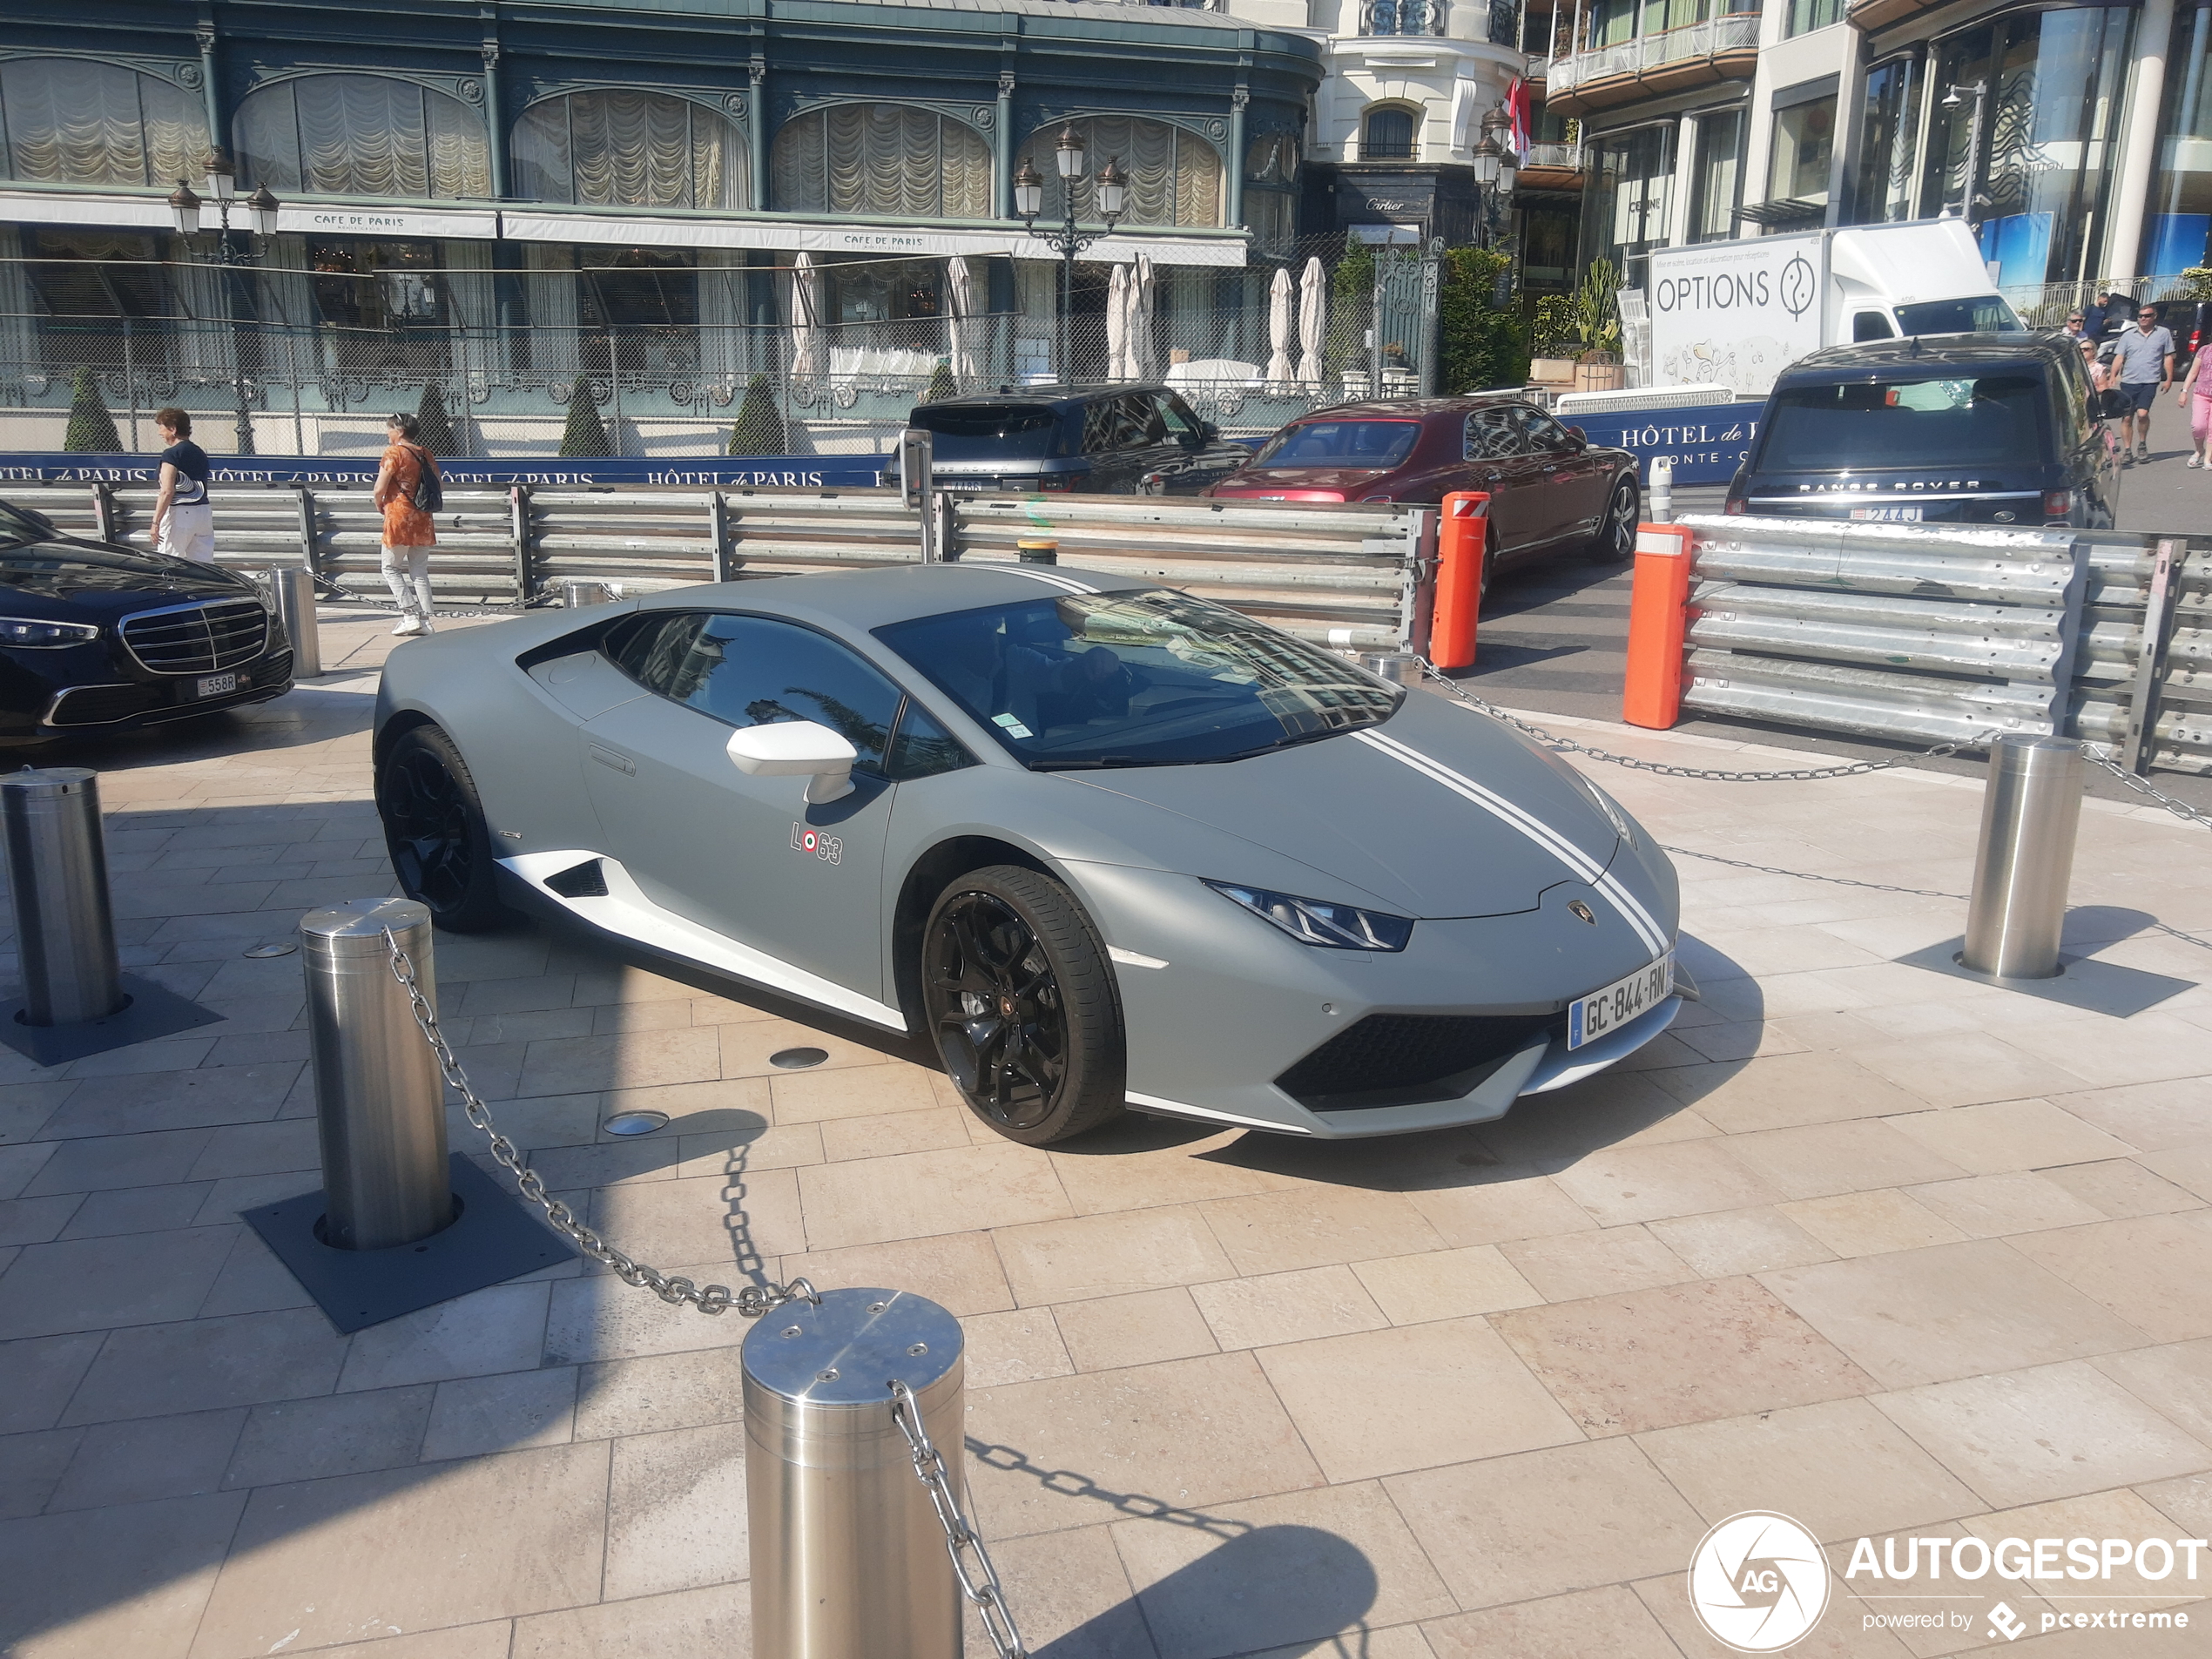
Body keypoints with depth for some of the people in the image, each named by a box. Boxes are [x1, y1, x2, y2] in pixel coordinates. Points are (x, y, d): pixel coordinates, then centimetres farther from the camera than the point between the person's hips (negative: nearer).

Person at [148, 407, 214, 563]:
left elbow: (167, 491, -17)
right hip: (204, 512, 7)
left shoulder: (172, 454, -9)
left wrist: (156, 522, -16)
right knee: (205, 565, 4)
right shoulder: (200, 453, 15)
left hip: (179, 513, -7)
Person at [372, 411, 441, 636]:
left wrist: (380, 505, 5)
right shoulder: (426, 454, 8)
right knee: (419, 571, 9)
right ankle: (425, 620, 6)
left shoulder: (394, 453, -10)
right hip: (423, 520, 6)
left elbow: (380, 489, -13)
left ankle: (410, 615, -3)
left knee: (391, 568, 7)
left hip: (399, 517, -6)